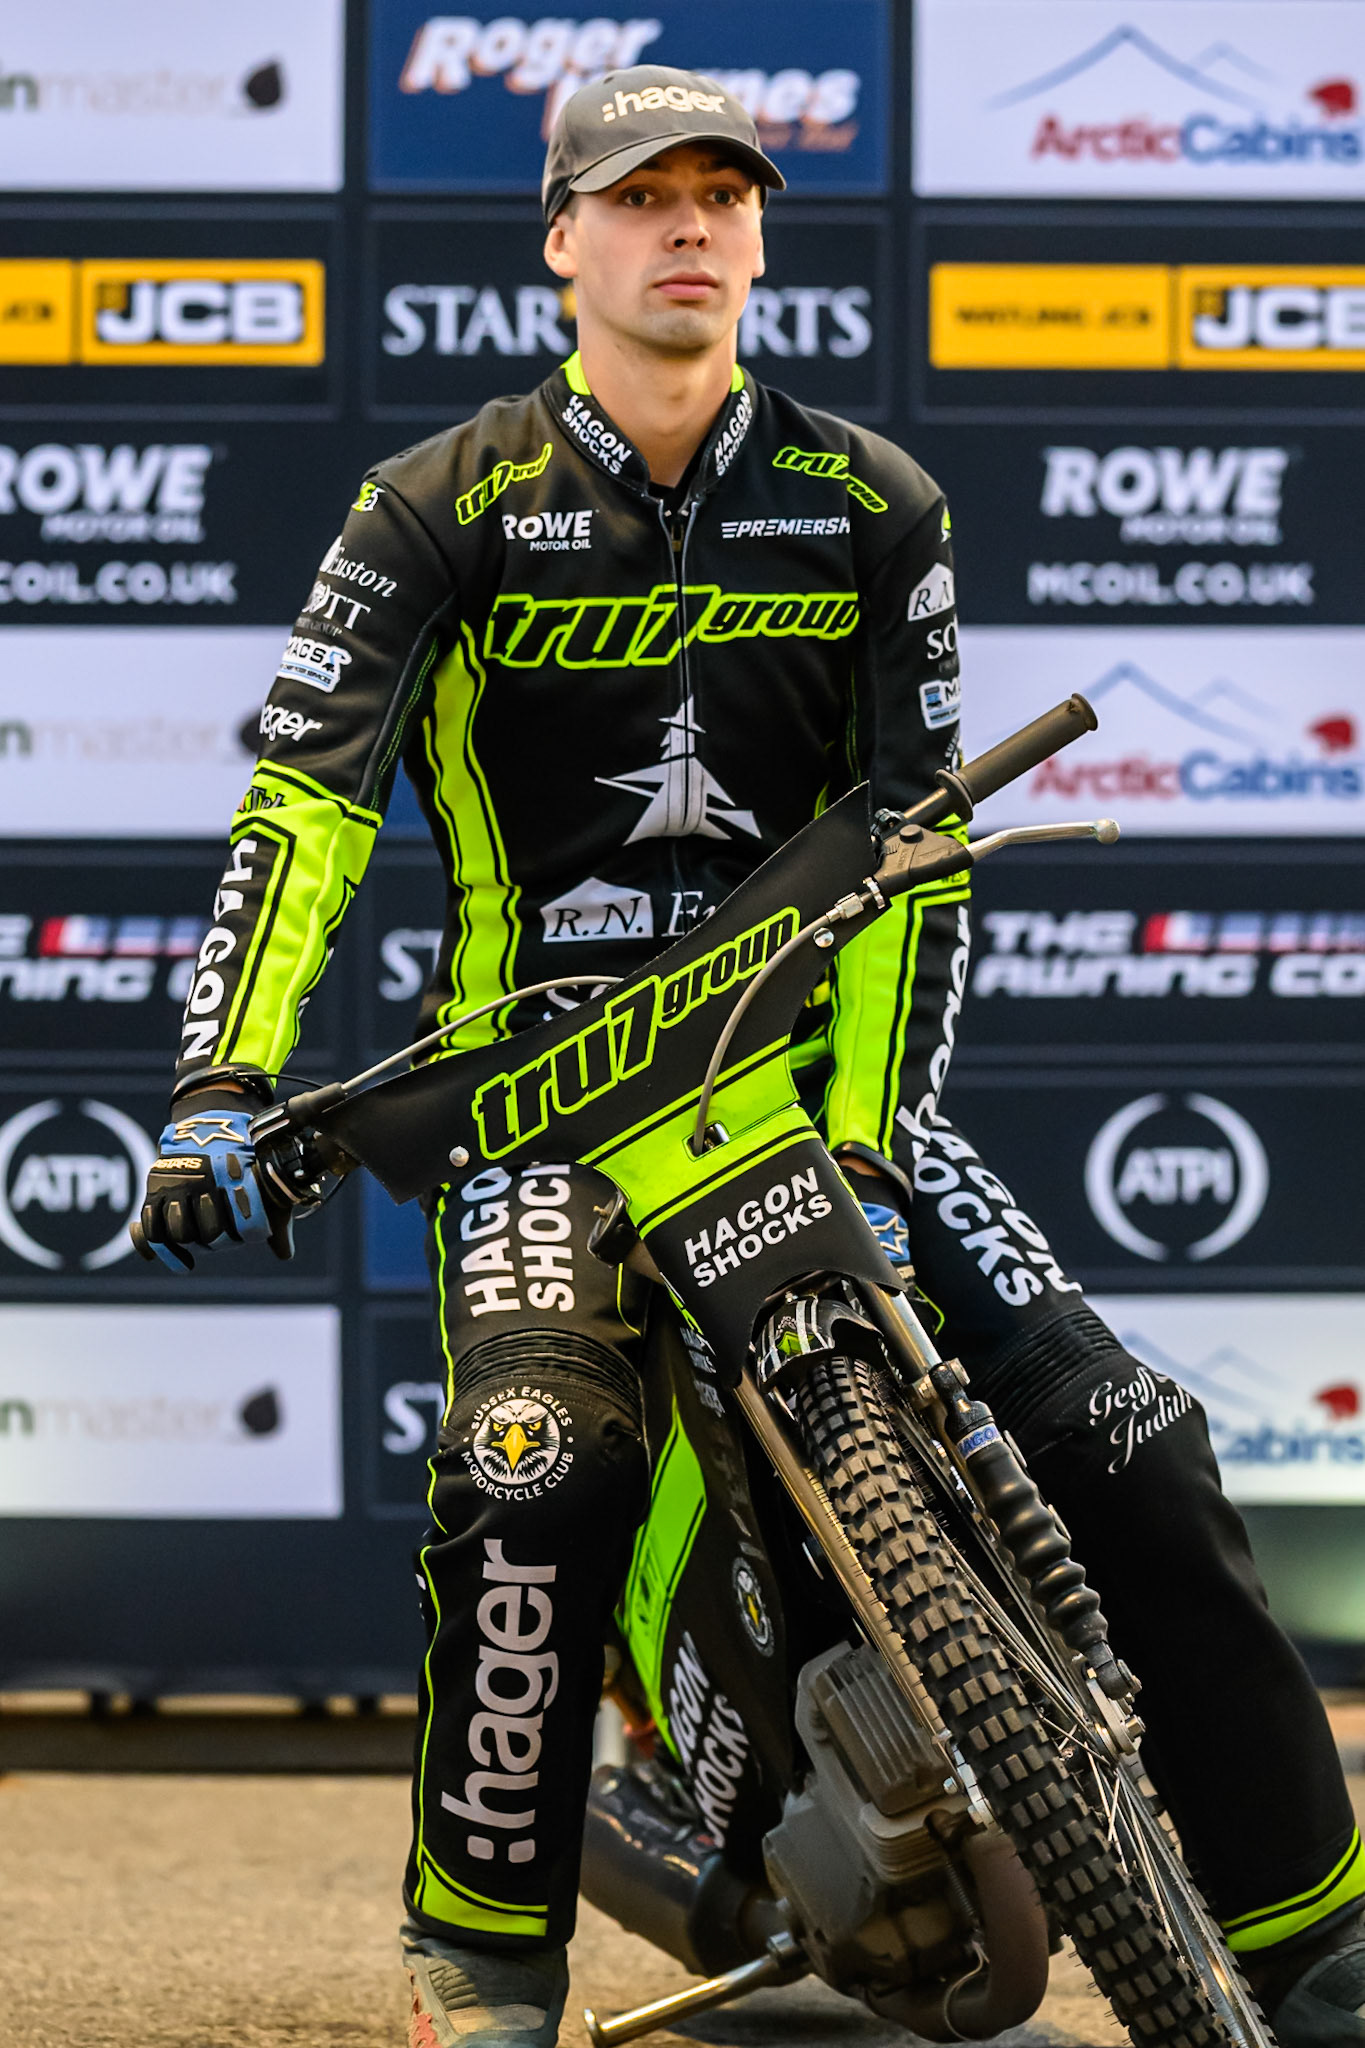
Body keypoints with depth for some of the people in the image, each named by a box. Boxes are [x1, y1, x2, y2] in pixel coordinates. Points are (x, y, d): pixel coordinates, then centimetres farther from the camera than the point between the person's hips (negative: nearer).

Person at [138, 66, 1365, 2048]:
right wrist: (223, 1087, -22)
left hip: (802, 1047, 3)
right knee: (536, 1457, -31)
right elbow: (304, 804, -8)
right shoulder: (446, 511, -1)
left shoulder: (872, 507, 5)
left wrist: (867, 1134, -11)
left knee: (1124, 1435, -9)